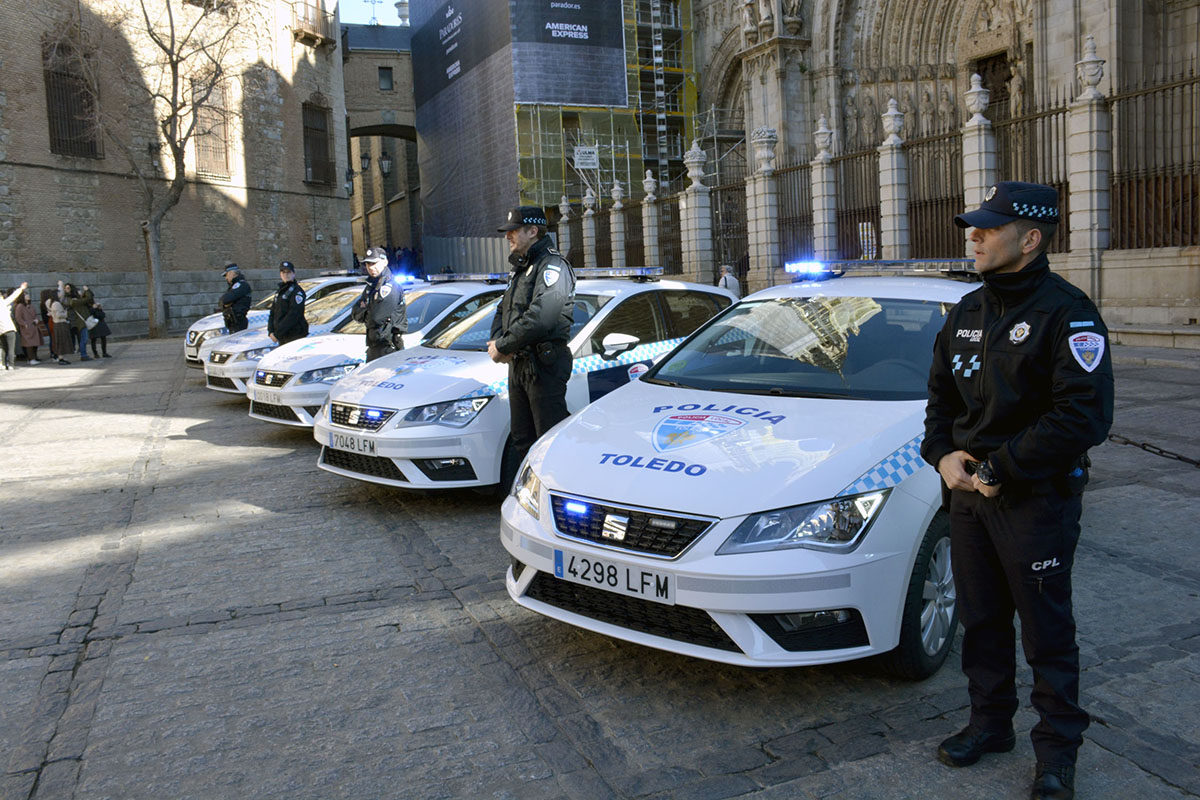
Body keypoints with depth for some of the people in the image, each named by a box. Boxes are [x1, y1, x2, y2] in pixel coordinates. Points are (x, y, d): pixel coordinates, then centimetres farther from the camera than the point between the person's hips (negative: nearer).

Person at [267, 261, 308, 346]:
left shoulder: (297, 291, -8)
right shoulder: (279, 291, 19)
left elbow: (293, 315, -18)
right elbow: (272, 313, 17)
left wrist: (277, 333, -19)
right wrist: (271, 331, 1)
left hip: (295, 336, -8)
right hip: (282, 338, 9)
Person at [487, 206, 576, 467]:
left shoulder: (552, 266, -12)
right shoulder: (520, 269, 20)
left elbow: (540, 319, -25)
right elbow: (502, 311, 23)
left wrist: (503, 346, -15)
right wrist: (497, 340, 1)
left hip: (544, 366, -10)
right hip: (517, 365, 10)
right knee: (521, 440, 15)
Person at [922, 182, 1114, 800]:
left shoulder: (1066, 313, -13)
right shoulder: (968, 312, 9)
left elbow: (1084, 417, -21)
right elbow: (941, 394, 16)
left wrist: (1000, 468, -20)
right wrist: (943, 454, -2)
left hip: (1037, 498, -6)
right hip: (969, 492, 7)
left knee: (1047, 631, 6)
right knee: (981, 620, 16)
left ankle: (1057, 748, 23)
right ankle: (990, 724, 34)